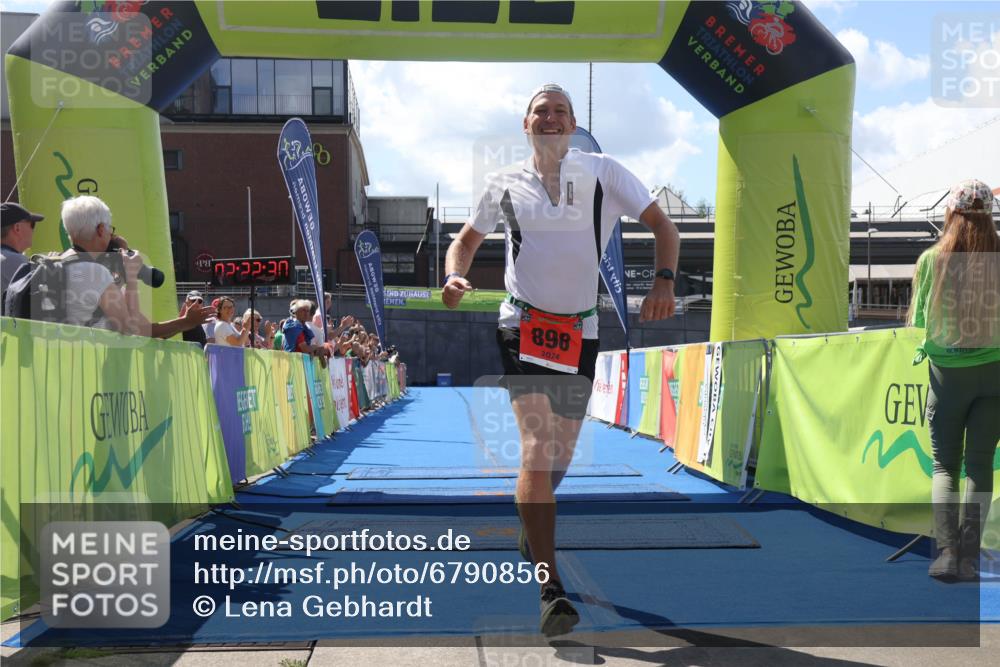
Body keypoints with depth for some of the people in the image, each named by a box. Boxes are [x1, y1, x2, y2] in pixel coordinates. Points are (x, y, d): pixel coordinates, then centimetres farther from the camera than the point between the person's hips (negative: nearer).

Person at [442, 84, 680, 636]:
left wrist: (664, 280, -19)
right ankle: (551, 591, -18)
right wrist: (454, 277, -4)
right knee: (536, 449, -17)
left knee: (561, 456, 12)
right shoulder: (504, 184, 5)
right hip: (522, 327, -2)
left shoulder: (604, 174, 1)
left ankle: (530, 541, 42)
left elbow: (662, 226, 0)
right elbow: (468, 238, 18)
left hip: (581, 333, 2)